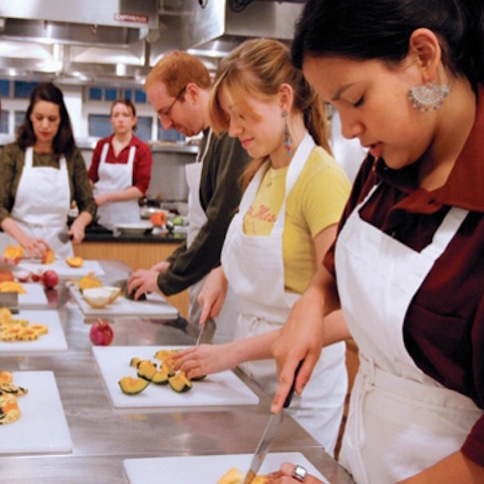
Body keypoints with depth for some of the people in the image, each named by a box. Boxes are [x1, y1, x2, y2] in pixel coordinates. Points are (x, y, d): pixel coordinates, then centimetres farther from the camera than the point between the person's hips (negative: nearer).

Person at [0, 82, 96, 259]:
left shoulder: (72, 155, 3)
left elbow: (88, 204, 10)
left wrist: (79, 223, -12)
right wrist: (23, 238, -23)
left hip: (58, 248, 2)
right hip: (16, 246, -1)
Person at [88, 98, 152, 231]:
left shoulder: (142, 149, -3)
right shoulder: (101, 145, 8)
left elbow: (141, 189, -8)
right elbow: (91, 178, 13)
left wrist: (106, 197, -14)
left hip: (126, 217, -2)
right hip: (100, 216, 3)